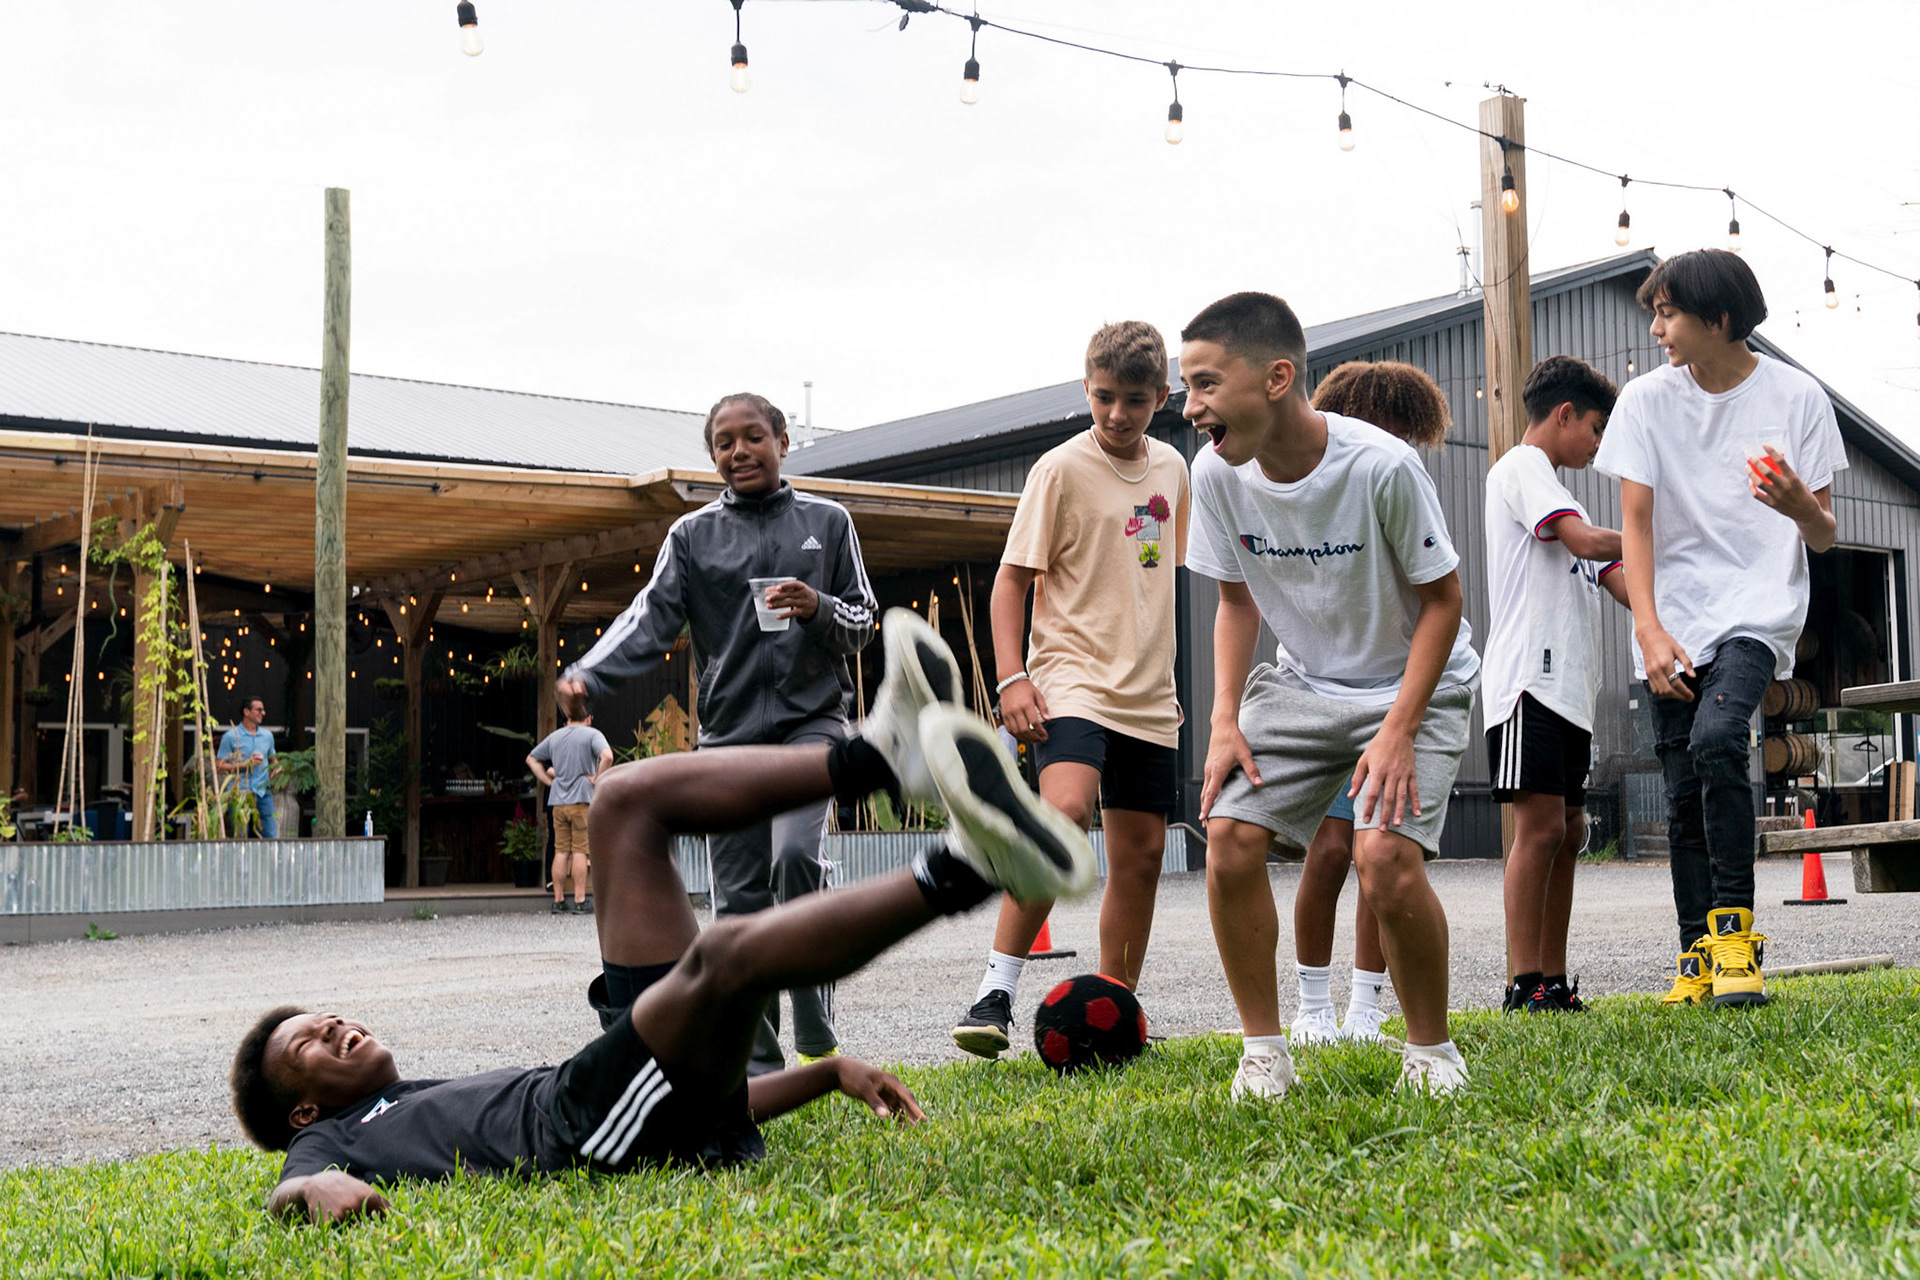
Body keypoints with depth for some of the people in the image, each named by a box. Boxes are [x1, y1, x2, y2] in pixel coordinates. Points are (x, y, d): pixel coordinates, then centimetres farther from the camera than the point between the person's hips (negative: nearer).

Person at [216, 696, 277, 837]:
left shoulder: (267, 735, 15)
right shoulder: (230, 737, -1)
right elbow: (219, 767, -4)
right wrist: (246, 764, -13)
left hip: (263, 792, 4)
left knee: (270, 835, -1)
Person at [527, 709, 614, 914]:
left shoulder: (554, 736, 14)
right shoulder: (592, 735, -3)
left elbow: (531, 759, 22)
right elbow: (607, 756, -22)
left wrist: (548, 780, 15)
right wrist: (597, 778, -10)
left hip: (558, 801, 5)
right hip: (582, 799, -5)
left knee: (561, 851, 7)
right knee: (580, 851, -3)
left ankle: (559, 900, 9)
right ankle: (579, 902, -4)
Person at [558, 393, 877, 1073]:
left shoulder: (827, 522, 8)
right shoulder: (692, 535, 8)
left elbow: (863, 623, 11)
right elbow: (650, 620, -3)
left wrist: (819, 609, -12)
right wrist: (585, 675, -20)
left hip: (811, 716, -2)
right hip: (729, 730, 2)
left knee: (796, 853, -23)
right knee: (739, 897, 1)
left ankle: (816, 1036, -11)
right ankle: (758, 1058, 8)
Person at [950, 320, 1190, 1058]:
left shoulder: (1171, 468, 12)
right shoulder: (1061, 470, -6)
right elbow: (1012, 579, -6)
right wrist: (1012, 677, -18)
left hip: (1149, 694, 6)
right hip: (1072, 680, -6)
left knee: (1142, 852, 6)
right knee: (1065, 811, -29)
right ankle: (997, 990, -23)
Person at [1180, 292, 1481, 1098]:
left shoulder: (1382, 467, -26)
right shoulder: (1218, 471, -11)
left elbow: (1441, 598, -14)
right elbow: (1237, 598, 4)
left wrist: (1400, 730, -21)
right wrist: (1225, 720, -8)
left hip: (1416, 685, -4)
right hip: (1302, 683, 5)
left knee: (1386, 857, -23)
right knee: (1229, 836, -14)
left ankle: (1431, 1052, 2)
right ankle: (1263, 1054, 2)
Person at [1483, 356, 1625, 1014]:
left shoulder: (1556, 491, 28)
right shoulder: (1521, 468, -2)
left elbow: (1620, 582, 24)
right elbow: (1588, 541, -17)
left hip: (1570, 687, 10)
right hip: (1530, 678, -10)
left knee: (1568, 833, 7)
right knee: (1541, 826, -13)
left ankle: (1553, 982, 10)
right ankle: (1523, 985, -12)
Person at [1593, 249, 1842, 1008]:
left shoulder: (1796, 397, -2)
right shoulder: (1647, 399, 2)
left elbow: (1823, 538, 1)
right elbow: (1636, 524, -1)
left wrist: (1801, 505, -24)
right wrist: (1649, 630, -13)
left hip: (1760, 610, -3)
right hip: (1675, 621, 3)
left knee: (1716, 738, -27)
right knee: (1684, 793, -1)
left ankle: (1734, 930, -18)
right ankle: (1699, 957, 9)